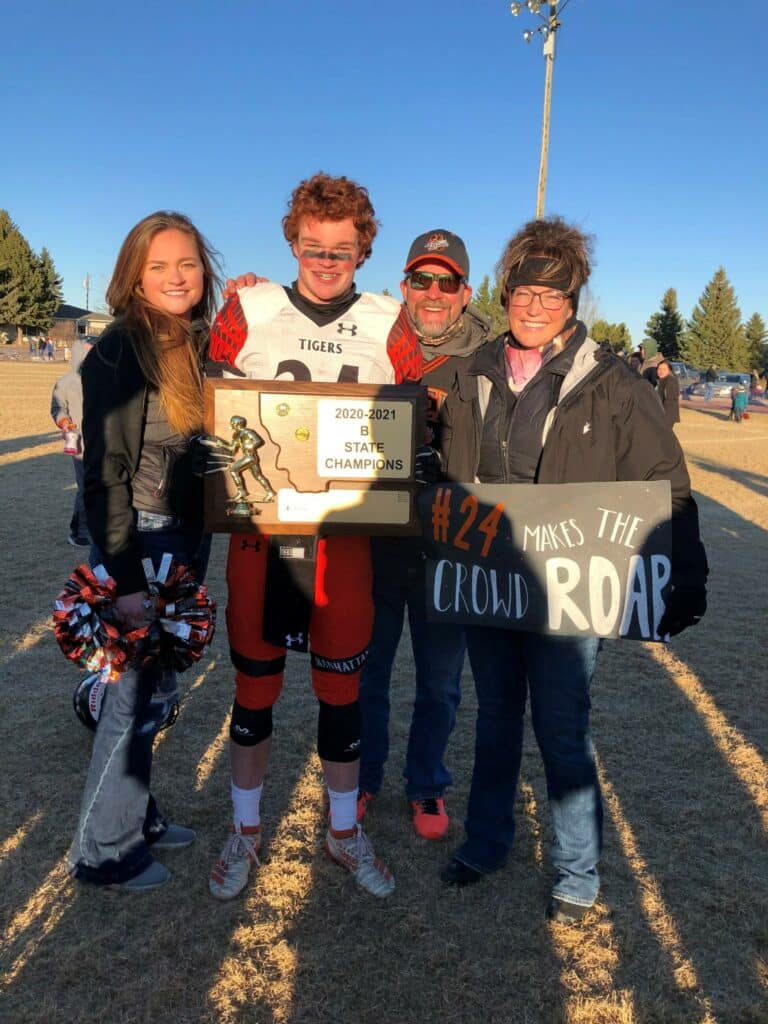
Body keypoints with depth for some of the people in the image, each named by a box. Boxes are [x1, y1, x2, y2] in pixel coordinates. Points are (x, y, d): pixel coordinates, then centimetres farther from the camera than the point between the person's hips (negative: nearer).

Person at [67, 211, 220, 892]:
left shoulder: (202, 349, 8)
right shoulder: (119, 351, -12)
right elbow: (104, 472, -15)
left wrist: (197, 557, 6)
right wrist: (124, 577, -17)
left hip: (187, 543, 7)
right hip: (139, 542, -7)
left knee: (152, 688, 16)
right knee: (135, 695, 1)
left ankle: (136, 815, 34)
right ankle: (102, 850, 20)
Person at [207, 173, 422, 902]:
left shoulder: (387, 326, 3)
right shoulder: (249, 311, 2)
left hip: (347, 532, 1)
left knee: (341, 684, 10)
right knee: (254, 683, 10)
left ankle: (344, 832, 32)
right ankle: (245, 831, 32)